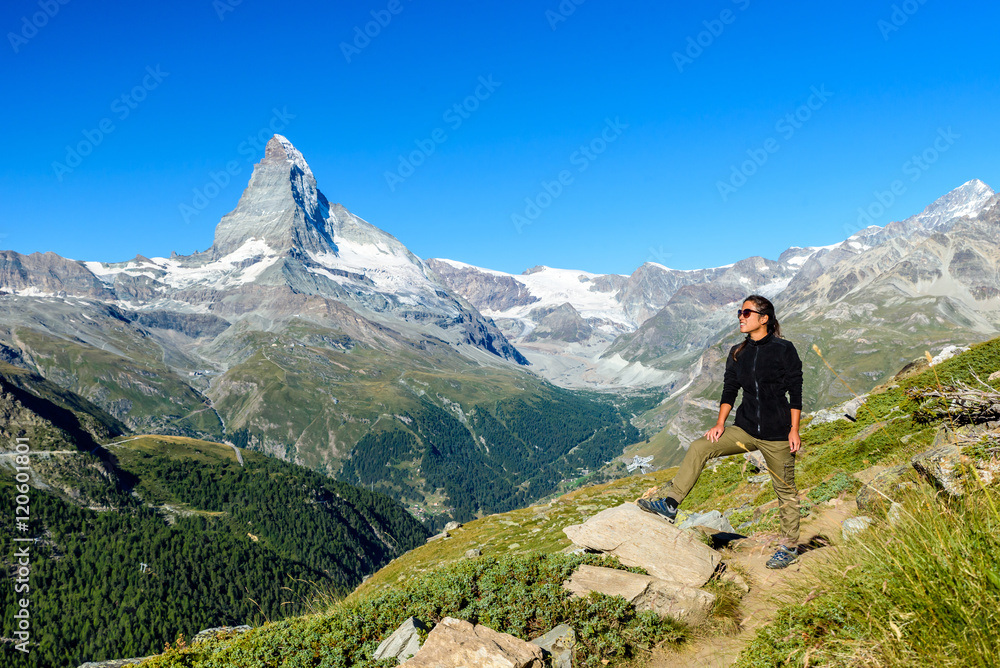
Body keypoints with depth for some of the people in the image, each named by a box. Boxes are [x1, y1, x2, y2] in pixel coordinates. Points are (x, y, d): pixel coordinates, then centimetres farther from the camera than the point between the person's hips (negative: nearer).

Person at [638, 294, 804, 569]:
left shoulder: (784, 350, -8)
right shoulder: (737, 353, 7)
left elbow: (796, 392, -7)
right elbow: (729, 389, 9)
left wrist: (794, 430, -10)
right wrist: (720, 423, -1)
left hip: (777, 434, -5)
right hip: (746, 429, 5)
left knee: (785, 489, 8)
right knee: (699, 447, -14)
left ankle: (790, 546, 27)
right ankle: (671, 504, -14)